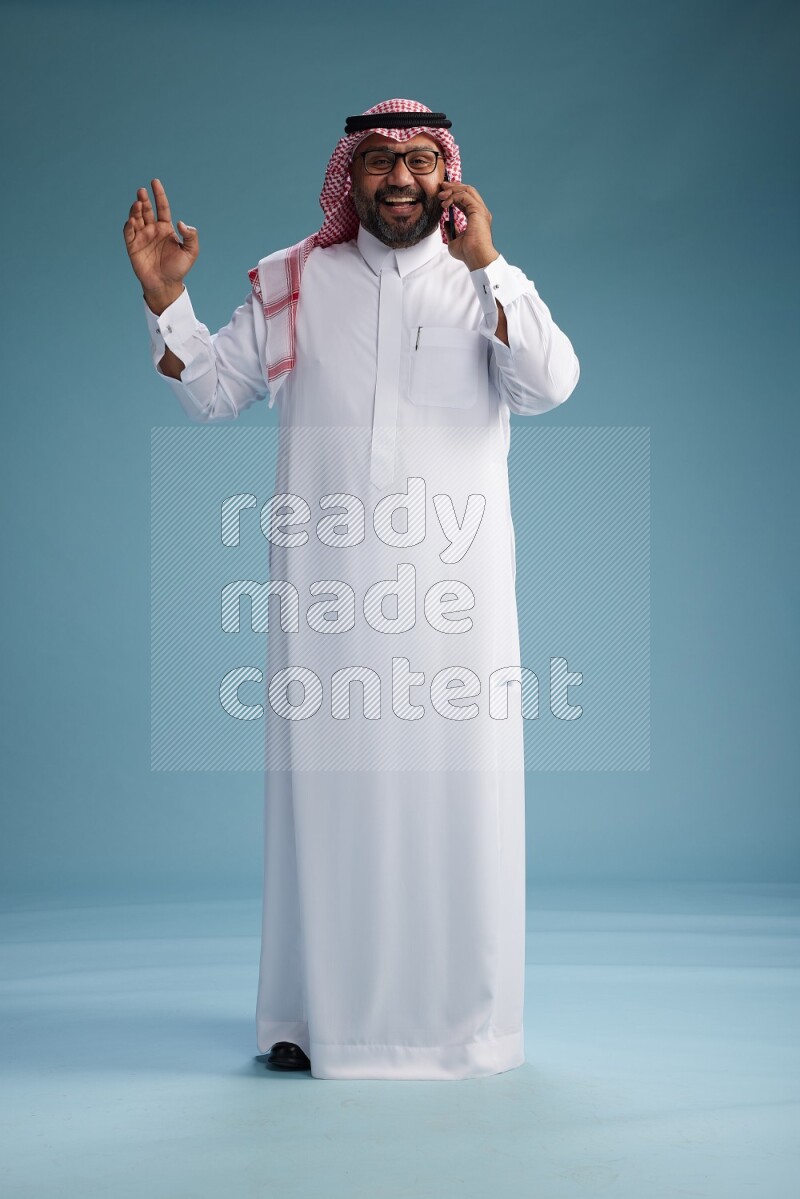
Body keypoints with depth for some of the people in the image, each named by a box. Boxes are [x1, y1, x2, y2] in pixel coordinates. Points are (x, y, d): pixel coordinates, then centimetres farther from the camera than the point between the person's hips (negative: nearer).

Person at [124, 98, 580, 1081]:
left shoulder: (489, 283, 8)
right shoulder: (291, 283, 11)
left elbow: (550, 386, -9)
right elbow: (212, 390, 12)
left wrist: (486, 264, -10)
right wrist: (165, 298, -1)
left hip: (454, 587, 0)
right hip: (326, 586, 1)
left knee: (455, 787, 2)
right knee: (325, 781, 2)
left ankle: (458, 1017, 14)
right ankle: (318, 1012, 14)